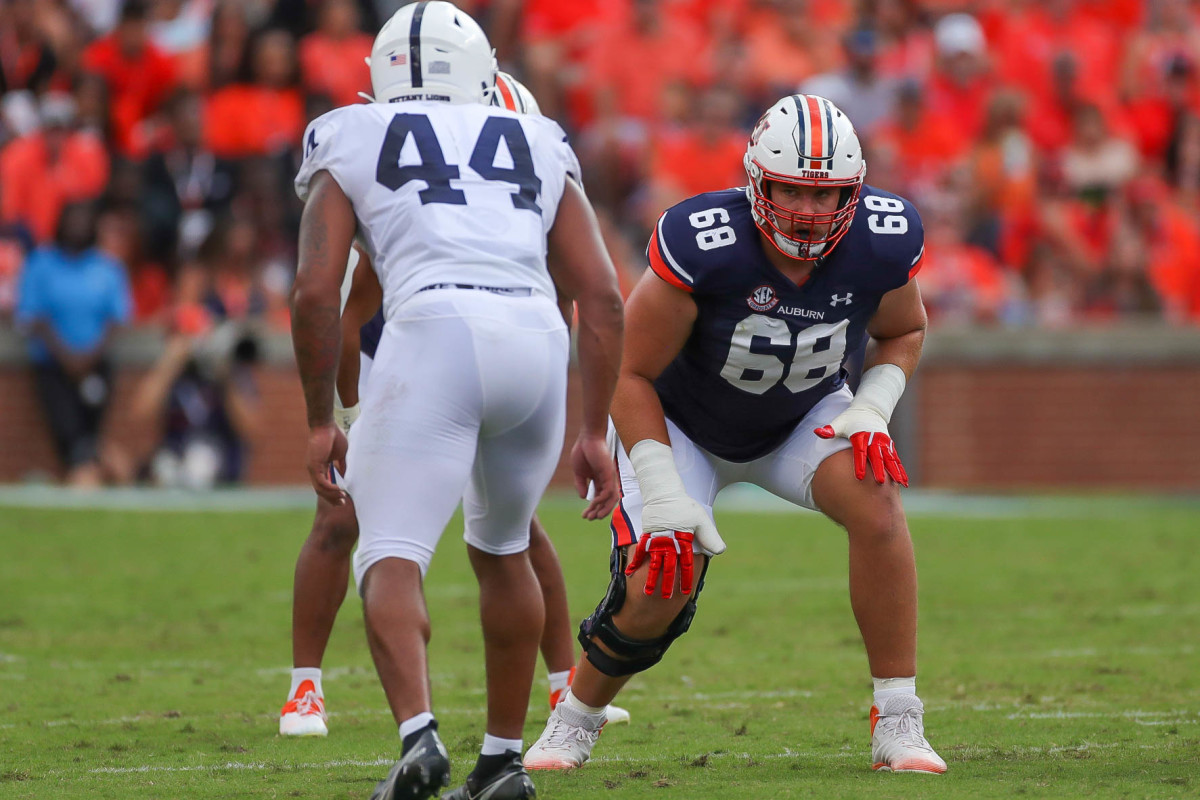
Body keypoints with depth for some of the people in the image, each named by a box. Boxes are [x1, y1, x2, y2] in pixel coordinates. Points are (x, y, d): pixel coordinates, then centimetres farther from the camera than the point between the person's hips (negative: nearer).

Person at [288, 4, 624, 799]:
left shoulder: (350, 144, 19)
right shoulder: (541, 148, 26)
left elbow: (316, 292, 8)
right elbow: (603, 298, 18)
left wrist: (320, 421, 16)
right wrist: (595, 431, 21)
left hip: (434, 332, -3)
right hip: (538, 342, 4)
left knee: (392, 562, -2)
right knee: (503, 549, 24)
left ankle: (419, 733, -27)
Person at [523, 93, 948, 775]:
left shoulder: (884, 242, -24)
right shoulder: (701, 245, -35)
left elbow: (904, 332, 1)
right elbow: (633, 374, -23)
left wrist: (872, 409, -18)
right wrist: (662, 494, -28)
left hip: (803, 420, 3)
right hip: (683, 425, -3)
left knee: (878, 506, -26)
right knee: (656, 592, -17)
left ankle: (899, 725, -17)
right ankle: (576, 720, 16)